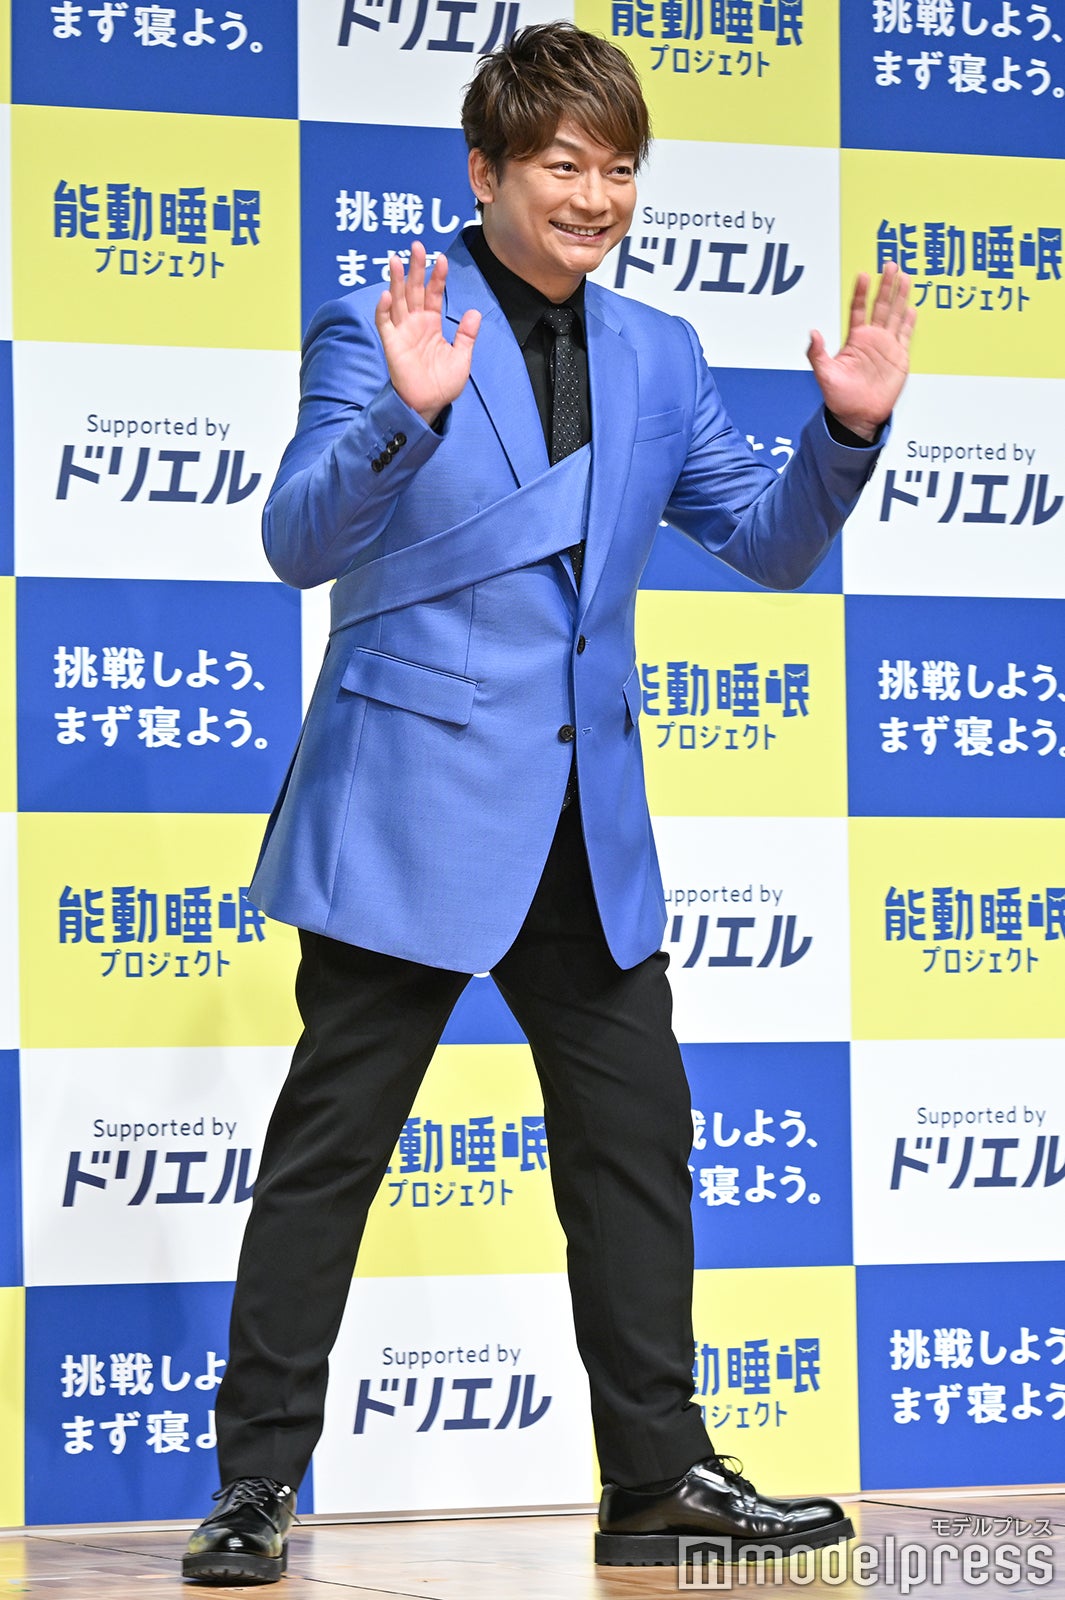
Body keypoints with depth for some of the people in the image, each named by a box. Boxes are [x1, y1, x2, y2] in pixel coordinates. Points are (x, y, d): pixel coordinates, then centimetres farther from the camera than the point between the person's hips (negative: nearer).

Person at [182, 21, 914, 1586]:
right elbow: (298, 542, -15)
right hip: (413, 799, -6)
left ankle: (658, 1471, 17)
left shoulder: (657, 356, 12)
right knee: (328, 1149, -1)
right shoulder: (383, 329, -6)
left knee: (637, 1137, 8)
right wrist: (407, 414, -31)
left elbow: (770, 540, 14)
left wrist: (848, 431, -5)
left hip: (587, 820, 6)